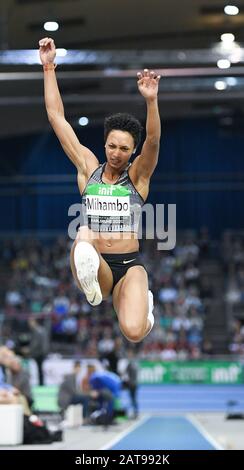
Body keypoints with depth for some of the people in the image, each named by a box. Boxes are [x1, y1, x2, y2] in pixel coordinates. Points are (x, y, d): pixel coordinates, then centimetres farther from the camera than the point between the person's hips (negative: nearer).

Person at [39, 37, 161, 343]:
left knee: (134, 331, -19)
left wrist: (151, 100, -35)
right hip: (95, 266, -1)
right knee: (83, 240, -34)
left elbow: (153, 140, -17)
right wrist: (48, 67, 3)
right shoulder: (88, 168, 8)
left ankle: (144, 302, 13)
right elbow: (56, 117, 7)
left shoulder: (138, 175, 4)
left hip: (129, 266, 1)